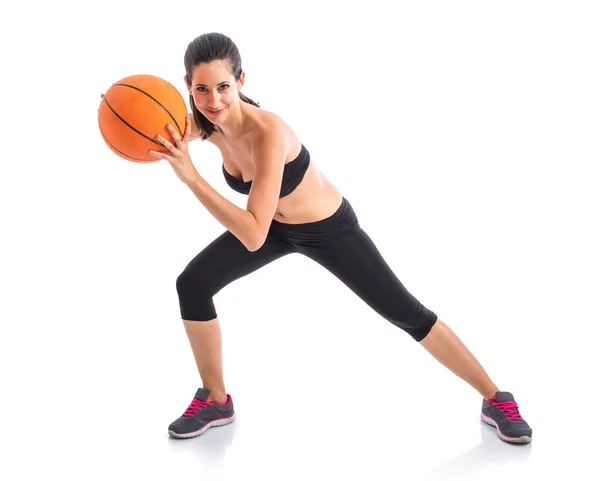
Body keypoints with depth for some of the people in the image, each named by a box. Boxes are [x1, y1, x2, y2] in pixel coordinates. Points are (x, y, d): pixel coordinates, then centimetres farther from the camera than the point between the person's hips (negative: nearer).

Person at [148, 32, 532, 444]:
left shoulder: (267, 133, -40)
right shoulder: (207, 122, -20)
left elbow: (253, 236, -45)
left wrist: (191, 177, -48)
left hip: (330, 229, -6)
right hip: (277, 225, 6)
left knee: (406, 313, -2)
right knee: (192, 284, -7)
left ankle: (495, 398, 16)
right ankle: (215, 401, 12)